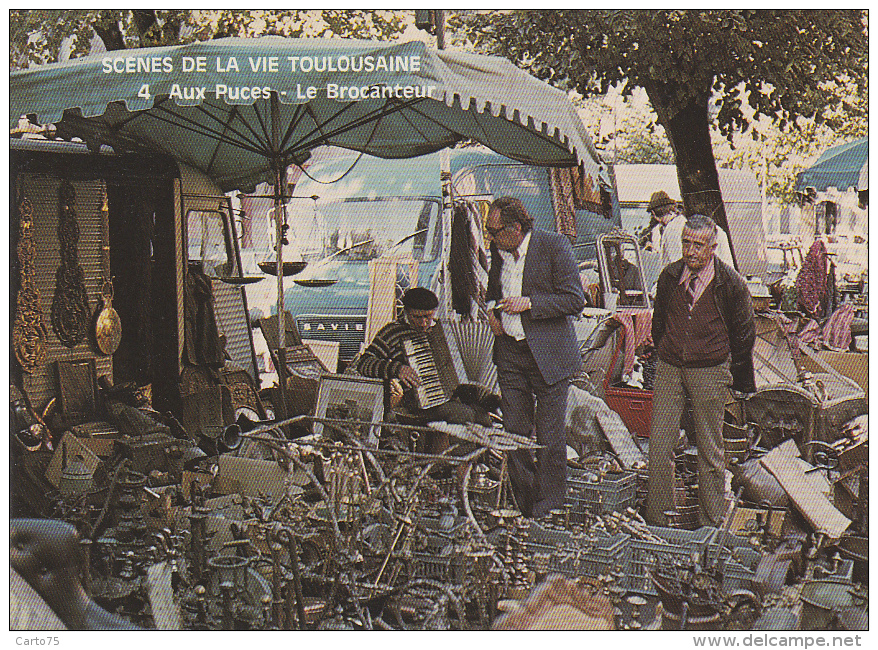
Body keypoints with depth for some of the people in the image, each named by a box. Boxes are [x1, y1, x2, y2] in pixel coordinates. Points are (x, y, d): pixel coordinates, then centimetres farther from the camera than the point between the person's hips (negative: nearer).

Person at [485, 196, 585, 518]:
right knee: (514, 432, 7)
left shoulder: (554, 245, -11)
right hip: (509, 351, 5)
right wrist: (491, 309, 6)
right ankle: (525, 506, 20)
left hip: (549, 354, -5)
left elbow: (575, 299, -12)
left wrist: (528, 303, -17)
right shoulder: (498, 250, 7)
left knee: (549, 437, 1)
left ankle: (549, 504, 16)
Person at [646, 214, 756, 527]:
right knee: (659, 445, 1)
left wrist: (735, 376, 8)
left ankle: (711, 523, 18)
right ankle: (657, 519, 12)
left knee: (710, 449, 6)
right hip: (669, 369, 3)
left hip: (711, 372, -3)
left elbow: (744, 334, 3)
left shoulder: (731, 284, -8)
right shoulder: (670, 276, 1)